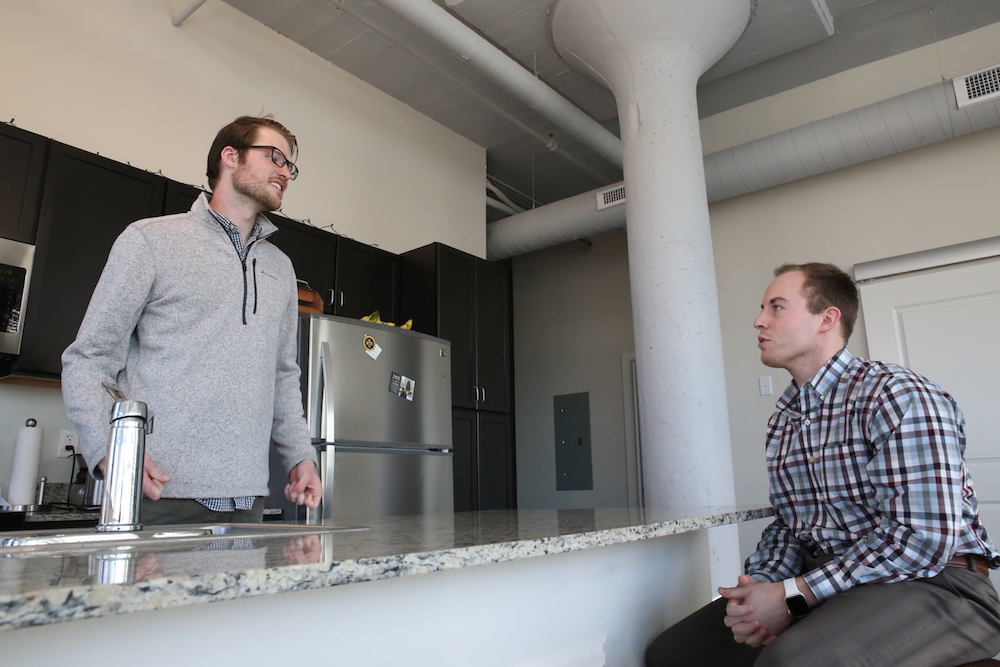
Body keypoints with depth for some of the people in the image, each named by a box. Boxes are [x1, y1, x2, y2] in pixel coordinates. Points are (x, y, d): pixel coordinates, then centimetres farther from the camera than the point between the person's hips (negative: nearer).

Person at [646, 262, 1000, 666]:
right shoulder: (782, 422, 11)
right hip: (828, 581, 7)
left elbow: (922, 538, -22)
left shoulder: (899, 395, -14)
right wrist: (759, 585, -7)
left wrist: (793, 596, -20)